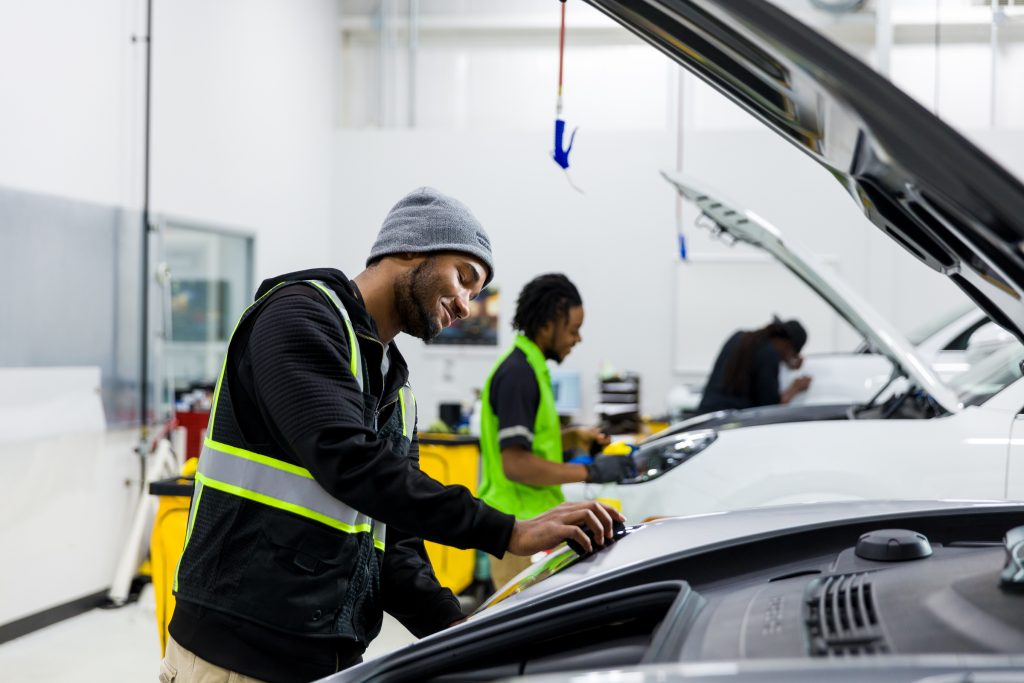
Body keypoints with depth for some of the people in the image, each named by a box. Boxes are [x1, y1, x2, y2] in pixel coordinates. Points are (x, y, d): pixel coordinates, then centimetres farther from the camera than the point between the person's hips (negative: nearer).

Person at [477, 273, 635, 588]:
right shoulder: (517, 374, -18)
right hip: (520, 530, -10)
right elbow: (515, 464, -24)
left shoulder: (528, 368, 14)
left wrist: (572, 437, 11)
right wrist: (590, 472, -20)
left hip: (532, 524, 10)